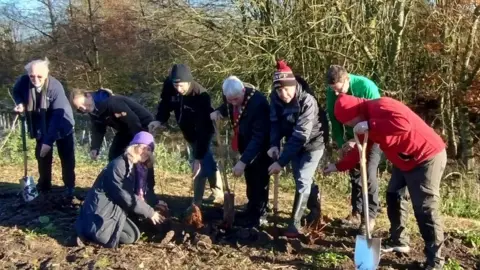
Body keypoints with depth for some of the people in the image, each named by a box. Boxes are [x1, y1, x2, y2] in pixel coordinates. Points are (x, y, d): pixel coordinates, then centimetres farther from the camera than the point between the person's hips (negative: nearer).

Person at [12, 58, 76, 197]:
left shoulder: (55, 87, -33)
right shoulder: (23, 81, -22)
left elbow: (57, 116, -34)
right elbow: (16, 92, 4)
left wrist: (49, 141, -39)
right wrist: (20, 103, -20)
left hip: (62, 125, -4)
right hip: (41, 127, 4)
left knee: (66, 157, 2)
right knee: (42, 155, 13)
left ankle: (70, 187, 15)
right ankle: (44, 185, 30)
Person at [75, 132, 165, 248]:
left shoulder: (136, 168, 7)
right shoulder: (117, 166, -22)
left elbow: (136, 194, 12)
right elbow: (126, 197, -23)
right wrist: (149, 212, -16)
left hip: (116, 209, 9)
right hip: (100, 209, -9)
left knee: (133, 236, -1)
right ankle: (86, 231, 1)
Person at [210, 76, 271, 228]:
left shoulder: (258, 103, -36)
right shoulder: (231, 96, -14)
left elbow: (259, 137, -37)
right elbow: (226, 107, 12)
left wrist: (243, 161, -42)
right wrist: (218, 112, -13)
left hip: (262, 148, -7)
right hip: (246, 145, 7)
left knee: (259, 182, 0)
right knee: (250, 180, 20)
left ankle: (259, 215, 16)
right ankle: (251, 210, 37)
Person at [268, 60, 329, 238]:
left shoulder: (308, 102, -34)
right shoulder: (275, 98, -17)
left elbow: (300, 136, -37)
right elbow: (275, 122, -9)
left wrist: (281, 162, -39)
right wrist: (274, 144, -30)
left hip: (312, 144, -6)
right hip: (294, 143, 6)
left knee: (303, 181, -11)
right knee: (301, 178, 16)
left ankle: (295, 223, -2)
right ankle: (315, 208, 40)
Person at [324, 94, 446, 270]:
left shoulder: (380, 107, -25)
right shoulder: (367, 118, 7)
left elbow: (403, 123, -44)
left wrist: (369, 125, -38)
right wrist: (338, 166, 14)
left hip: (427, 157, -11)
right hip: (405, 160, 11)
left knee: (425, 208, -9)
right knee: (393, 196, 18)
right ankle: (398, 241, 33)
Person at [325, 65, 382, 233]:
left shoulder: (367, 87, -29)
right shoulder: (332, 92, -15)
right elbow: (334, 119, -5)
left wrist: (357, 141, -27)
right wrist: (340, 144, -12)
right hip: (352, 137, 5)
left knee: (369, 173, -12)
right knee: (354, 173, 8)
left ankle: (370, 215, 0)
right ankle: (357, 212, 21)